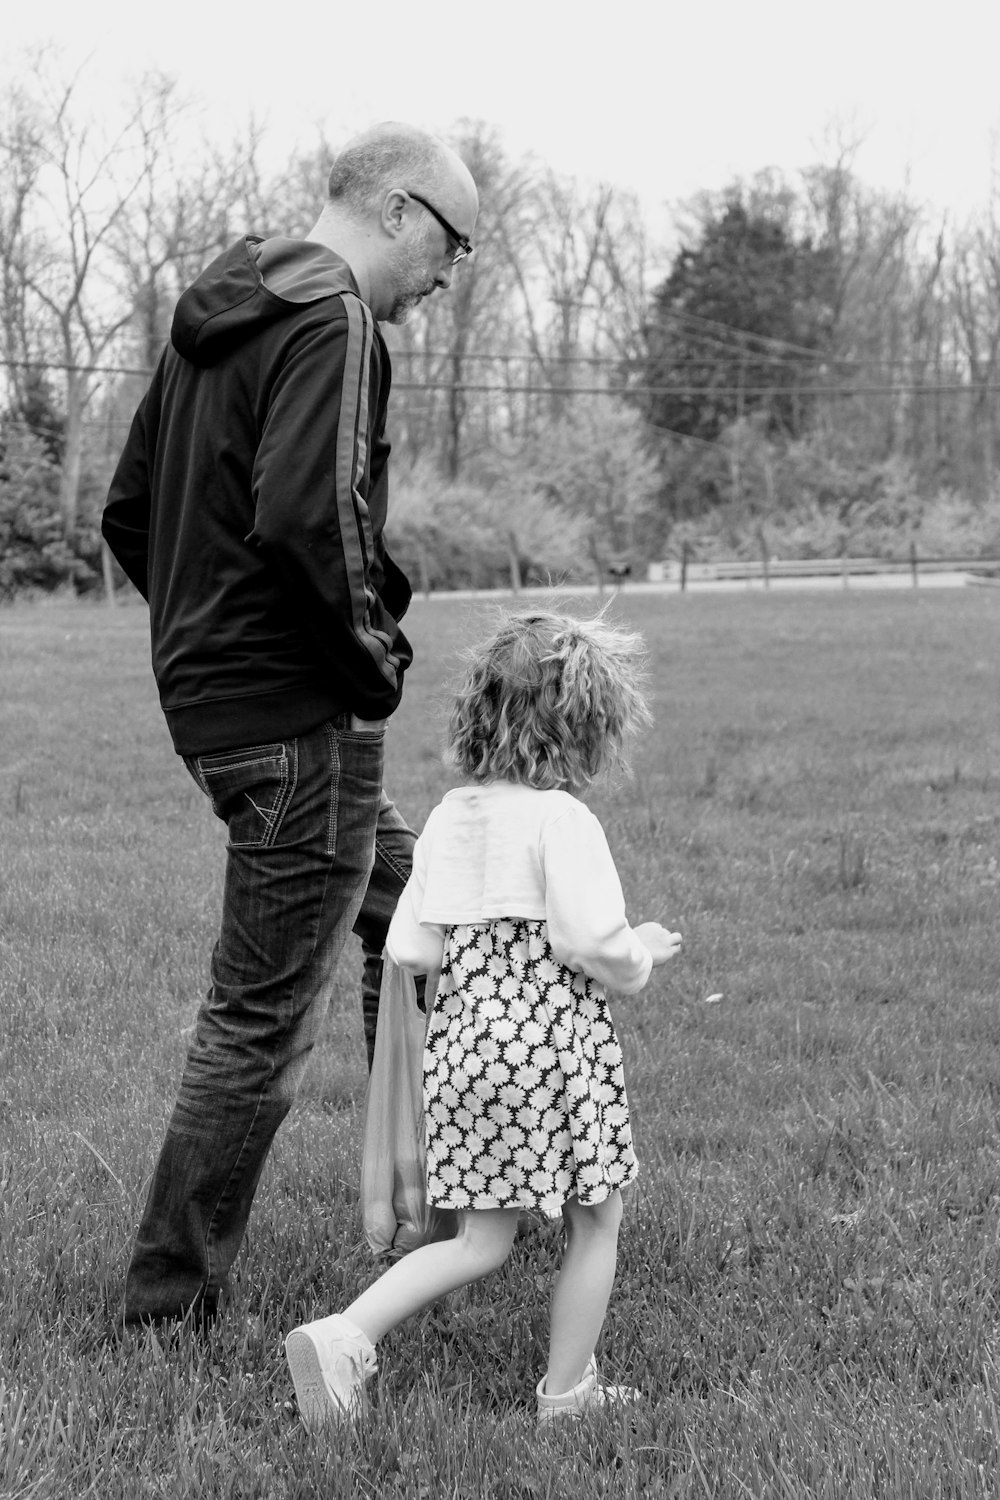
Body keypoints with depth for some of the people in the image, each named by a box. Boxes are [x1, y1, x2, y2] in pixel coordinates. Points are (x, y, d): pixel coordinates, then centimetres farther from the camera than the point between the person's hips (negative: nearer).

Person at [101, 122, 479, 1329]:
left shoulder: (214, 314, 15)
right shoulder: (331, 319, -15)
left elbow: (128, 514, 18)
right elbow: (305, 514, -29)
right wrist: (371, 653, -15)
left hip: (209, 689, 10)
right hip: (297, 717, -10)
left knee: (407, 902, 25)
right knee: (261, 1020, -1)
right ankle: (171, 1304, 9)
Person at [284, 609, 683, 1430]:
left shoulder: (449, 816, 5)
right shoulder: (562, 820, -15)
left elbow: (410, 948, 5)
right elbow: (591, 944, -22)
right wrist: (641, 953, -1)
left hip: (463, 1045, 7)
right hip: (556, 1049, -7)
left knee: (481, 1241, 15)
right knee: (596, 1227, 14)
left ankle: (344, 1335, 2)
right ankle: (566, 1394, 23)